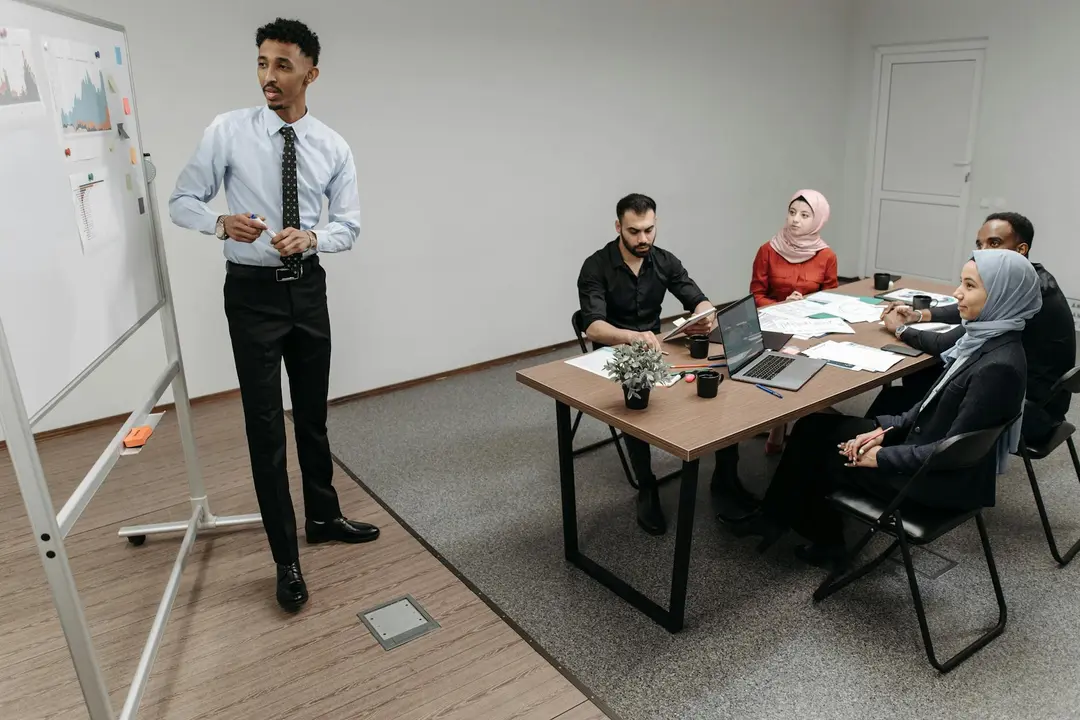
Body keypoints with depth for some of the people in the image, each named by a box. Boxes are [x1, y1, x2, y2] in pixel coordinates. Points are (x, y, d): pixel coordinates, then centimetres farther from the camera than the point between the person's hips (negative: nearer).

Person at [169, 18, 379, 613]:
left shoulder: (334, 148, 0)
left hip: (308, 287, 3)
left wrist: (310, 237, -20)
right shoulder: (227, 131, -7)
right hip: (252, 290, -3)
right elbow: (181, 201, -2)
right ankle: (286, 559, 12)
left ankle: (323, 516, 36)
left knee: (313, 414, 16)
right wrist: (222, 224, -24)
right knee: (265, 424, -1)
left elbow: (348, 226, 2)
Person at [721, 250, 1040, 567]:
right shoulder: (982, 339, 0)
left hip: (945, 478, -8)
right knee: (813, 427, 5)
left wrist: (883, 456, -17)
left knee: (821, 455, 3)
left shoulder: (999, 366, -28)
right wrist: (886, 429, 0)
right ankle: (776, 517, 18)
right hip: (921, 444, 8)